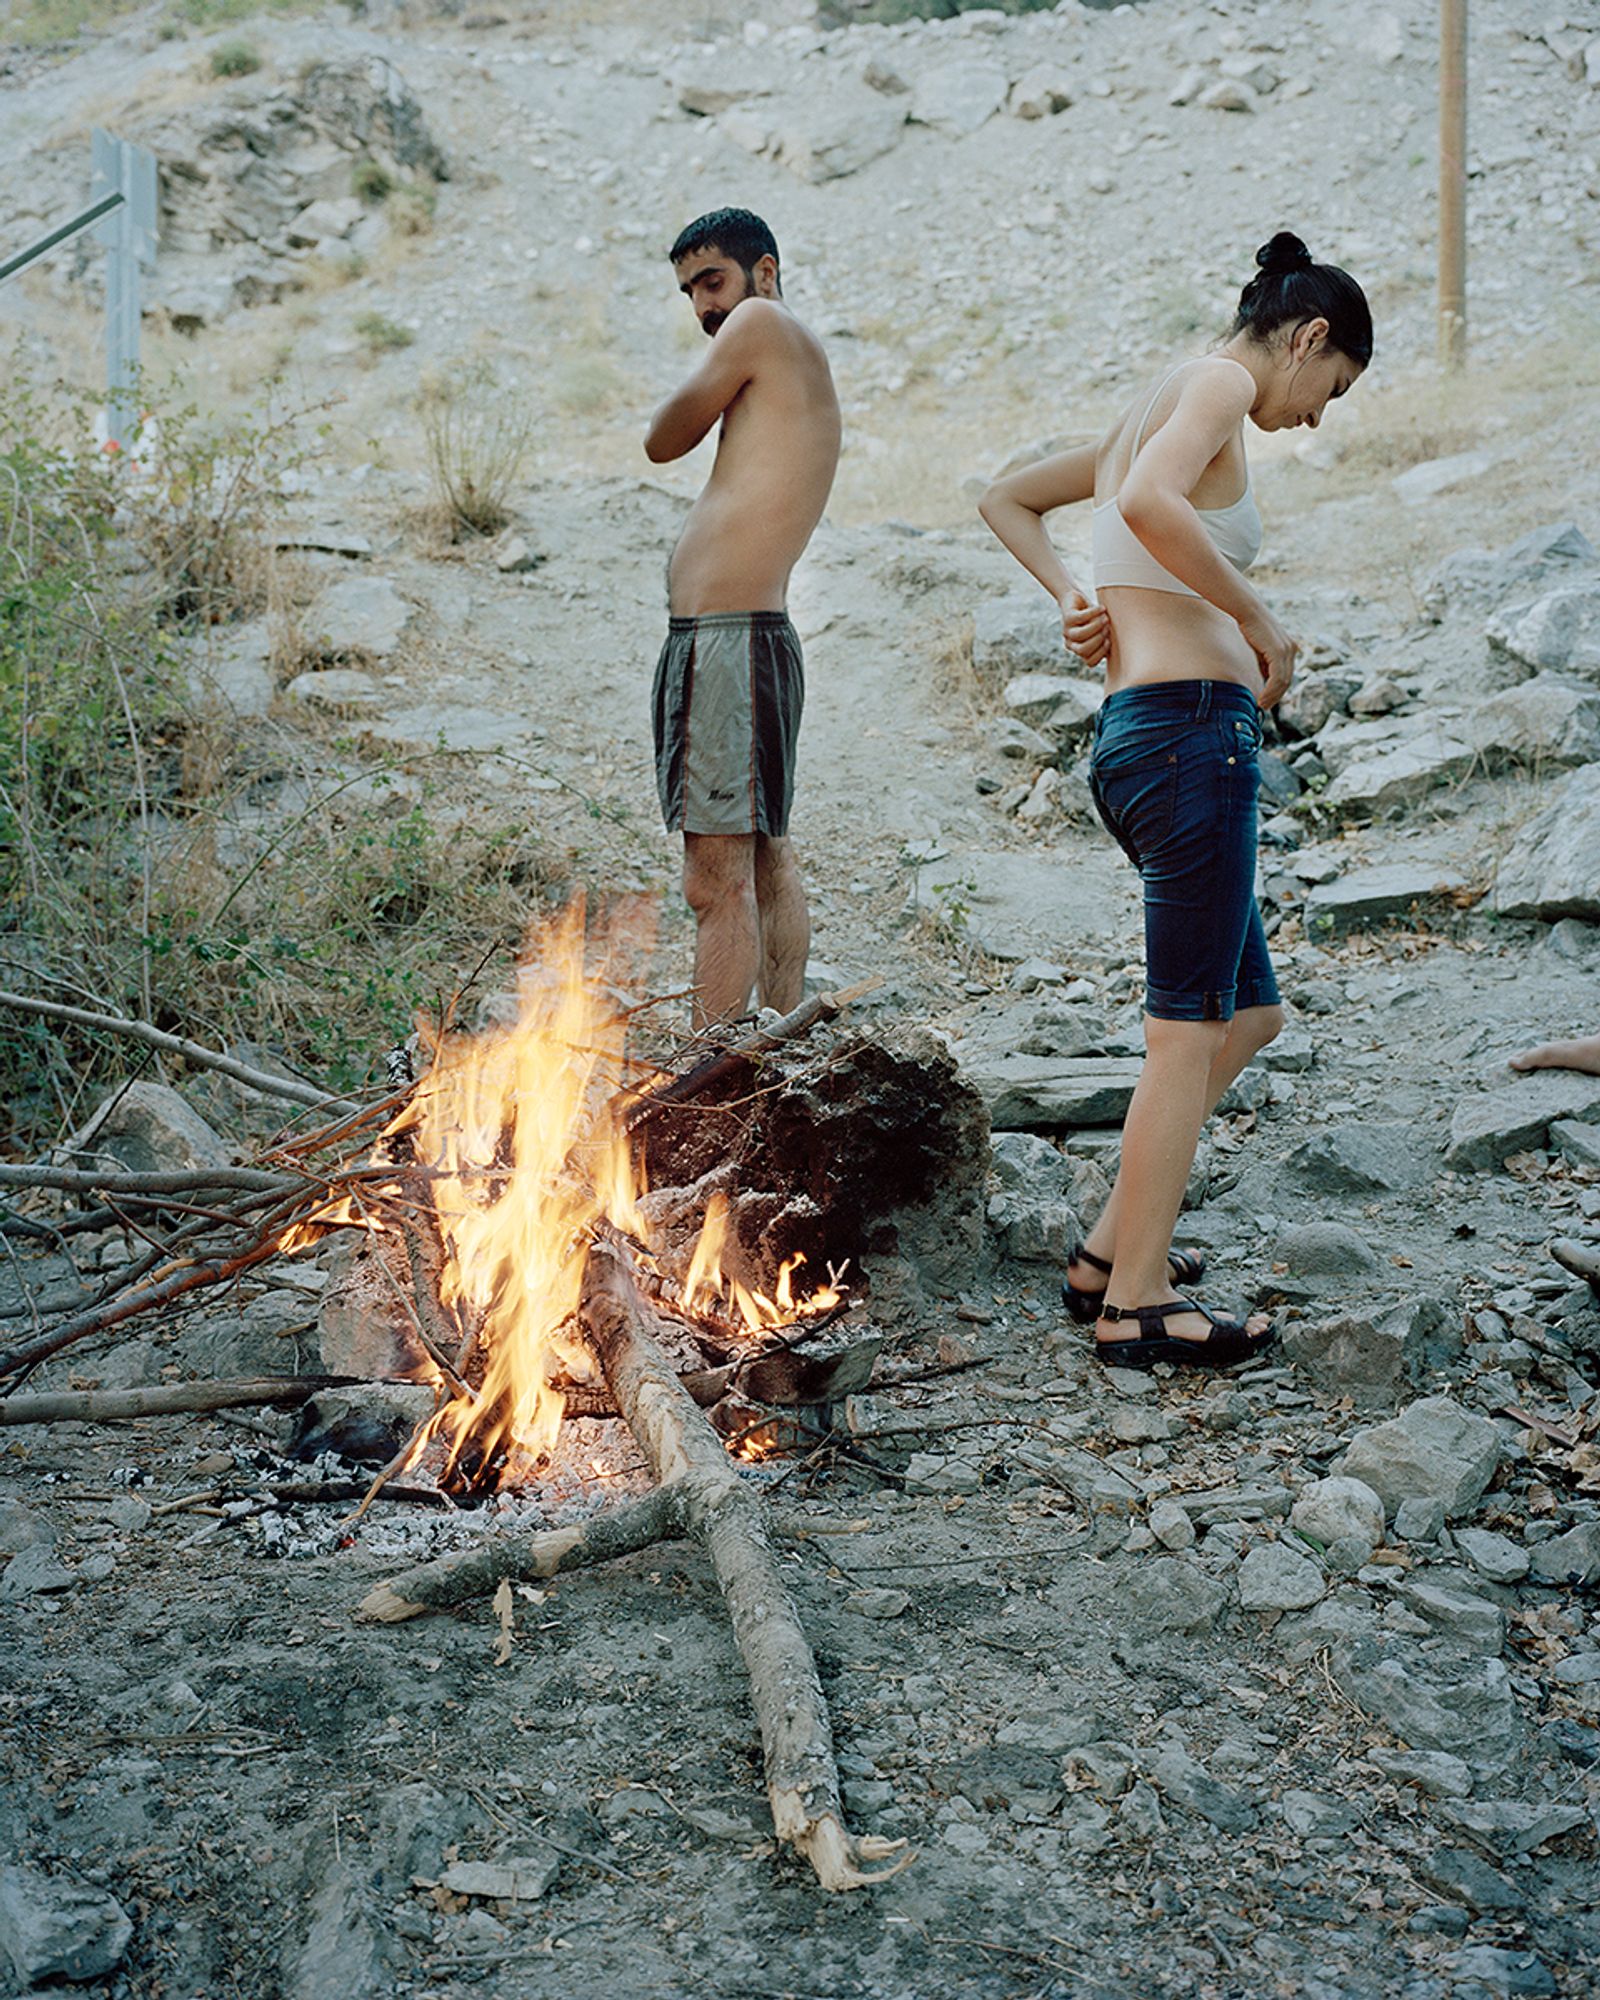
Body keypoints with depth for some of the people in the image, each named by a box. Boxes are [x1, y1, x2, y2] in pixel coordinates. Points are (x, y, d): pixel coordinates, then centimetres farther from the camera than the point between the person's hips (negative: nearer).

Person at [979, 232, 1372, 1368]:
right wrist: (1259, 619, -13)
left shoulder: (1154, 414, 24)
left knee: (1250, 1012, 17)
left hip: (1142, 734, 10)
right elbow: (1149, 505, -25)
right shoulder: (1218, 384, -4)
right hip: (1192, 725, -10)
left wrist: (1072, 598, 16)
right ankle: (1137, 1305, 4)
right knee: (1190, 1029, -4)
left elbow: (1007, 500, 32)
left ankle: (1114, 1248, 22)